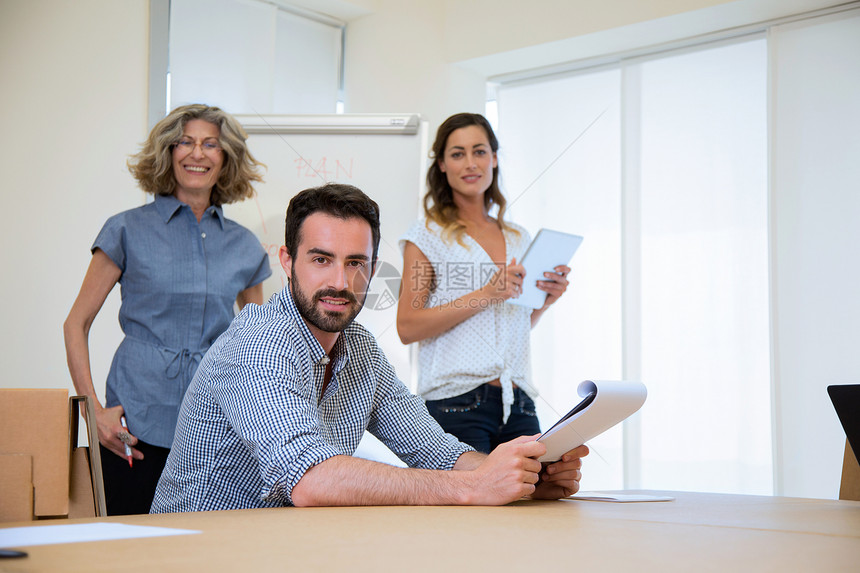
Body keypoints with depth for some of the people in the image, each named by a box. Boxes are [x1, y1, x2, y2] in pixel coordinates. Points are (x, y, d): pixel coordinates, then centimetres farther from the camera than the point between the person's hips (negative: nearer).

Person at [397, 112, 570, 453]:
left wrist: (545, 299, 6)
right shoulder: (428, 235, 2)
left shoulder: (519, 239, 17)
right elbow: (408, 328, -8)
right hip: (455, 402, -5)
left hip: (517, 403, 5)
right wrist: (487, 294, -12)